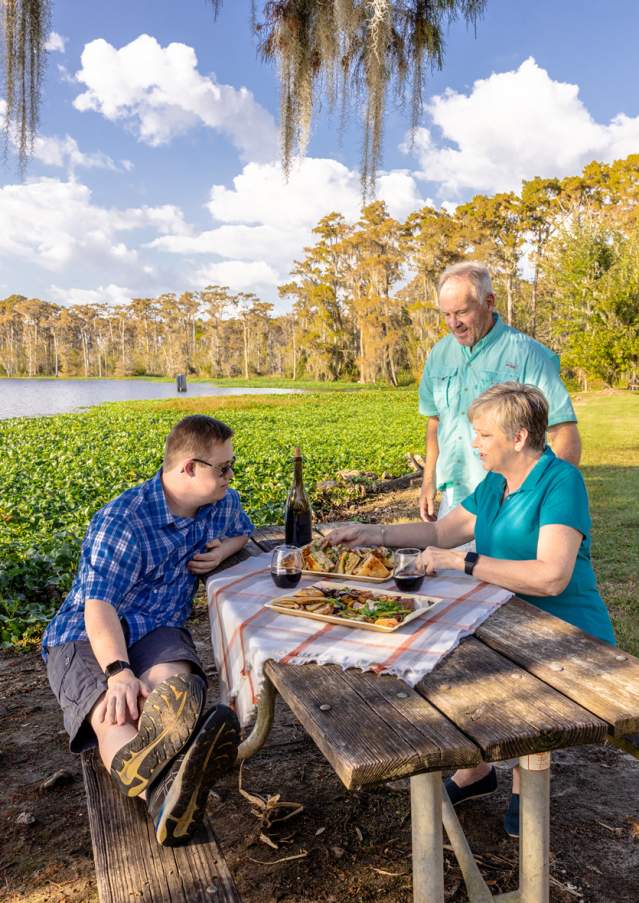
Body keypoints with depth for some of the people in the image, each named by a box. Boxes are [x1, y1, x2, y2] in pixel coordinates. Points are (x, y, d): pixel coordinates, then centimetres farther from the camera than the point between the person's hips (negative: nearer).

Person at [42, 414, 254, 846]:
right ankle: (164, 795, -64)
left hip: (158, 630, 4)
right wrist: (119, 672, -40)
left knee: (173, 682, -34)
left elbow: (243, 532, 27)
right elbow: (99, 606, -23)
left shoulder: (224, 503, 5)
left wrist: (225, 549, 2)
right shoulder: (121, 520, -16)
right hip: (89, 635, -3)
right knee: (113, 711, -36)